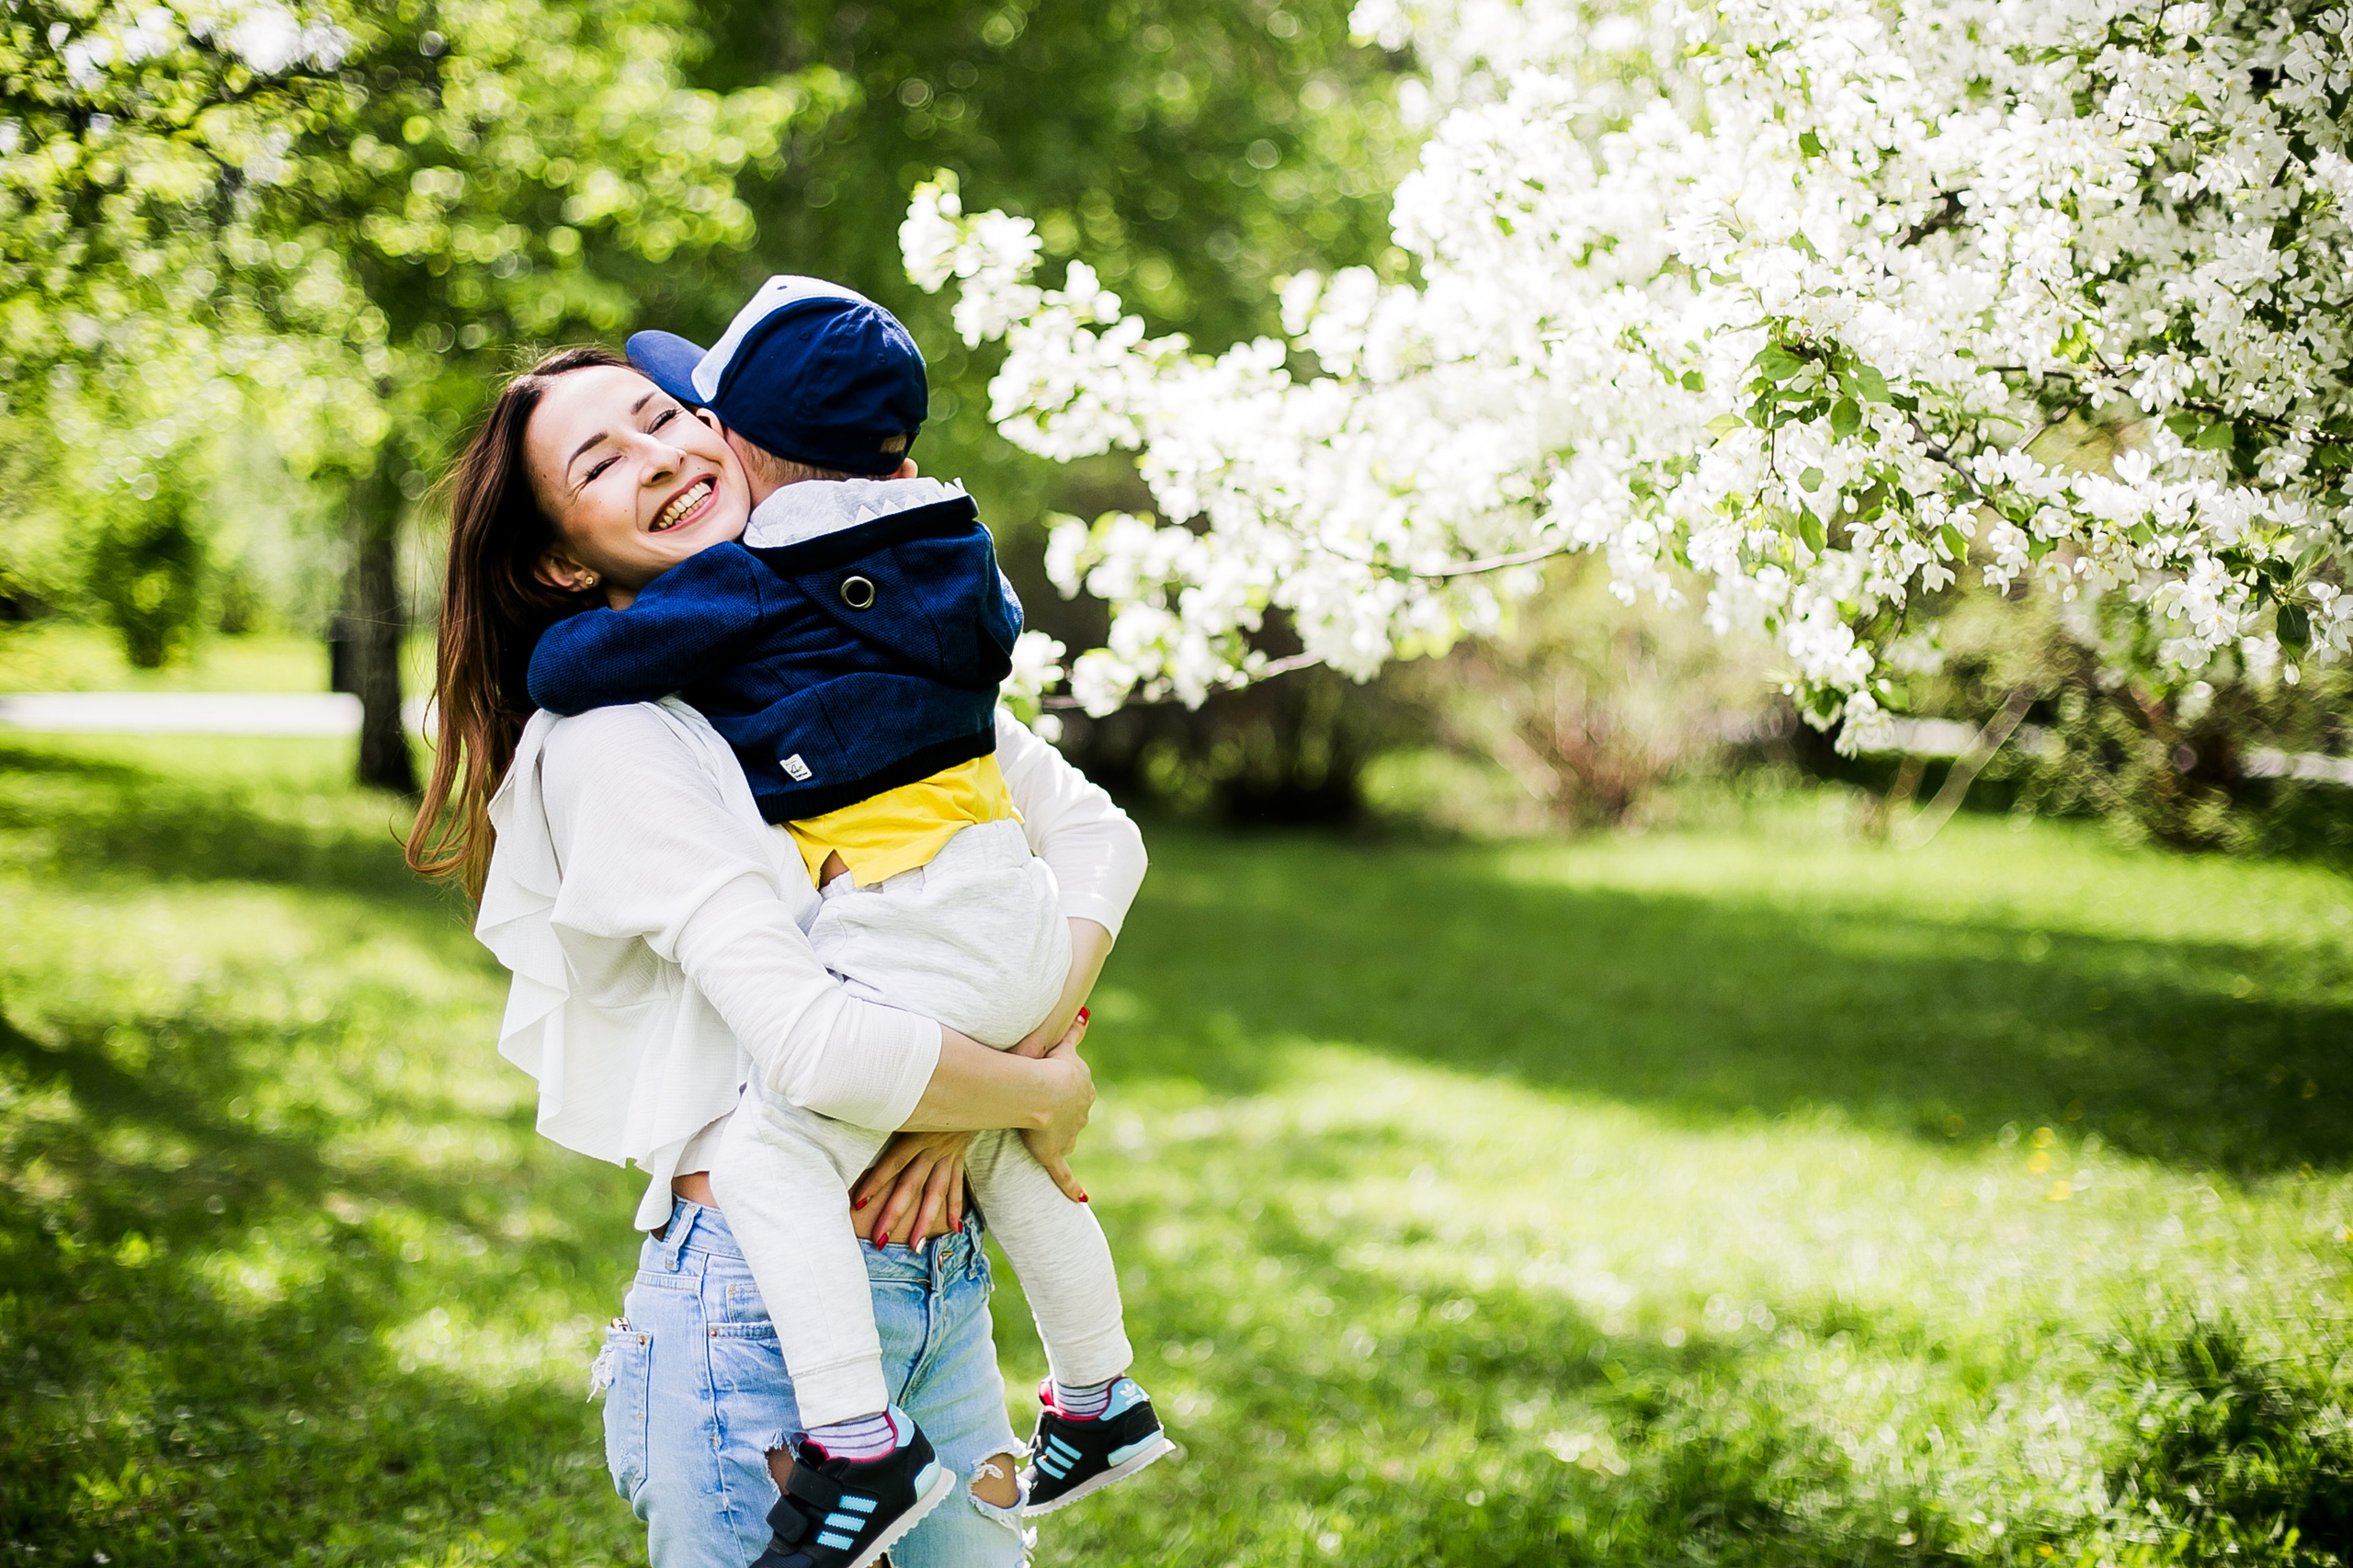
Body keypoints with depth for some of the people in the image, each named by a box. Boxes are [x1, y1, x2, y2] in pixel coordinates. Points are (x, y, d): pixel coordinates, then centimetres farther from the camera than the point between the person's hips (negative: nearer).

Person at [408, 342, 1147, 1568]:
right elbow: (819, 1050, -22)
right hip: (760, 1298, -6)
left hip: (942, 1277, 7)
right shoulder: (610, 740, -13)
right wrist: (1046, 1092, -7)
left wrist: (966, 1108, -5)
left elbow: (1095, 835, 8)